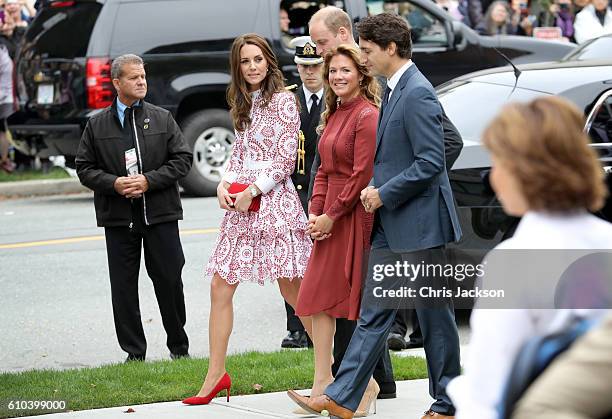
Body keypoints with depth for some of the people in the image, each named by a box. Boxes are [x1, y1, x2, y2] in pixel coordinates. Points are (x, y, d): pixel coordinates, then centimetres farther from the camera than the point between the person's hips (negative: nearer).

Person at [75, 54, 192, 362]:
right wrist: (113, 183, -12)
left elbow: (182, 159, 3)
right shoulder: (97, 125, 5)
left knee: (169, 280, 3)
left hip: (160, 214, 0)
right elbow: (85, 168, 6)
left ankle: (179, 348, 18)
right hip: (118, 218, 0)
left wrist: (149, 180, -10)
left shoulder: (162, 119, 6)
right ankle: (134, 352, 10)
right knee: (123, 286, 2)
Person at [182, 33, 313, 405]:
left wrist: (252, 190, -14)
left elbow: (287, 159, -10)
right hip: (240, 205, 8)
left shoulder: (283, 100, -5)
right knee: (220, 287, 3)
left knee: (294, 290, -5)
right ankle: (216, 374, 7)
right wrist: (225, 184, 2)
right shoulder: (245, 105, 17)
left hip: (273, 201, -8)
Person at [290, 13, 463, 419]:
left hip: (419, 225, -10)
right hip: (391, 226, 10)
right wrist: (375, 187, 9)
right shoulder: (394, 91, 13)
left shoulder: (418, 95, -18)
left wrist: (384, 193, -15)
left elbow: (431, 162, -22)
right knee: (374, 314, 7)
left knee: (435, 317, 3)